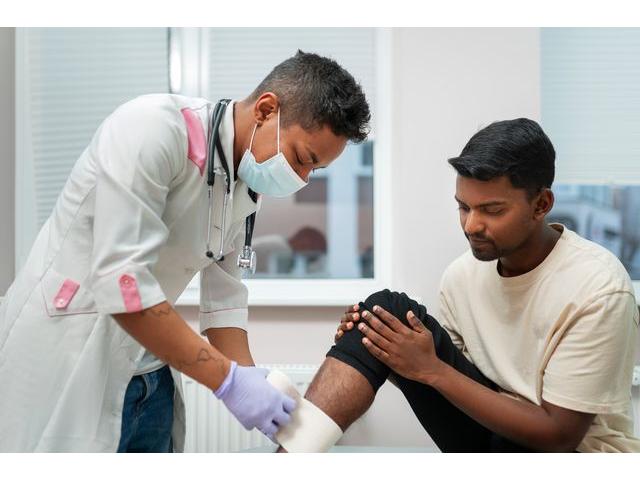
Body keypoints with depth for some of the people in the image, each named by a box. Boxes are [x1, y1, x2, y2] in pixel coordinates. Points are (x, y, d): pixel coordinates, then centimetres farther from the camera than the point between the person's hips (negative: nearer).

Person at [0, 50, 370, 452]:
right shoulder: (154, 126, -20)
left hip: (151, 380, 8)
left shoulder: (248, 187, 4)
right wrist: (229, 379, -23)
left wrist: (254, 387, -4)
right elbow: (121, 281, -26)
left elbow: (224, 297, 8)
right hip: (64, 369, -7)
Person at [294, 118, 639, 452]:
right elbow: (441, 376, 5)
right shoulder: (462, 274, -4)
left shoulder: (597, 288, -21)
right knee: (388, 309, -13)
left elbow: (560, 434, -21)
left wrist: (432, 369, -24)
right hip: (491, 424, 5)